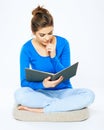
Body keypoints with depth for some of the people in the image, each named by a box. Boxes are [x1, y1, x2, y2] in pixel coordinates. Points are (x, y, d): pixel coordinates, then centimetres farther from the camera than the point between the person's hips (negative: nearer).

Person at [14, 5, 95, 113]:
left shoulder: (62, 43, -8)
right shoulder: (27, 49, -9)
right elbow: (24, 82, -11)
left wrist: (53, 57, -23)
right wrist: (43, 84, -30)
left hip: (63, 91, 1)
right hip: (41, 92, -1)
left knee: (89, 95, -28)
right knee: (20, 94, -33)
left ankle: (41, 109, -26)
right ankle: (64, 103, -22)